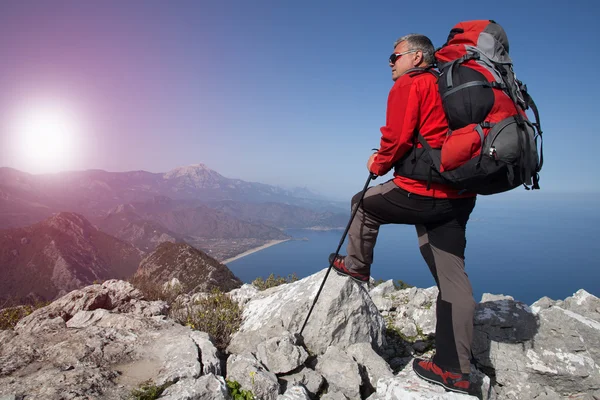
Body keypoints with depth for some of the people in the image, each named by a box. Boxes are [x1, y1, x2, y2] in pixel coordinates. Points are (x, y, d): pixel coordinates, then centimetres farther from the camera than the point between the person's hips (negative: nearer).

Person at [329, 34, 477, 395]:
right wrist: (389, 160, 23)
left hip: (422, 194, -8)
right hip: (458, 197, 8)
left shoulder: (409, 85, -2)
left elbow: (397, 138, -15)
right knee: (452, 280, 6)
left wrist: (379, 164, 5)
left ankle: (357, 266, 33)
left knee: (364, 202, 20)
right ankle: (455, 370, 12)